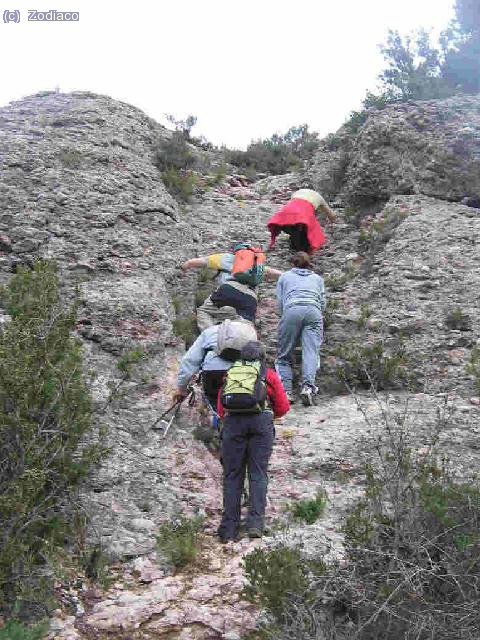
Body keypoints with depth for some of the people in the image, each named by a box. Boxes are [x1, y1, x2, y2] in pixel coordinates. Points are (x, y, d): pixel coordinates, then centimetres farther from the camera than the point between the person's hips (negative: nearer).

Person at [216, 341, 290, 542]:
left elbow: (220, 409, 24)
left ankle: (229, 529, 0)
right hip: (261, 422, -1)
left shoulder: (230, 374, 26)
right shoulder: (269, 375, 21)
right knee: (258, 473, 3)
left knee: (232, 475, 4)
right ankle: (255, 523, -9)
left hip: (233, 422, 1)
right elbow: (283, 407, 19)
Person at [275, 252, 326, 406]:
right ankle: (308, 386, -33)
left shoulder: (284, 276, 29)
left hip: (291, 310, -1)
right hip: (313, 311, 1)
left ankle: (286, 390, -14)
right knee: (311, 351, -11)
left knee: (283, 355, 3)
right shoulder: (317, 278, 33)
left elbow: (280, 304, 21)